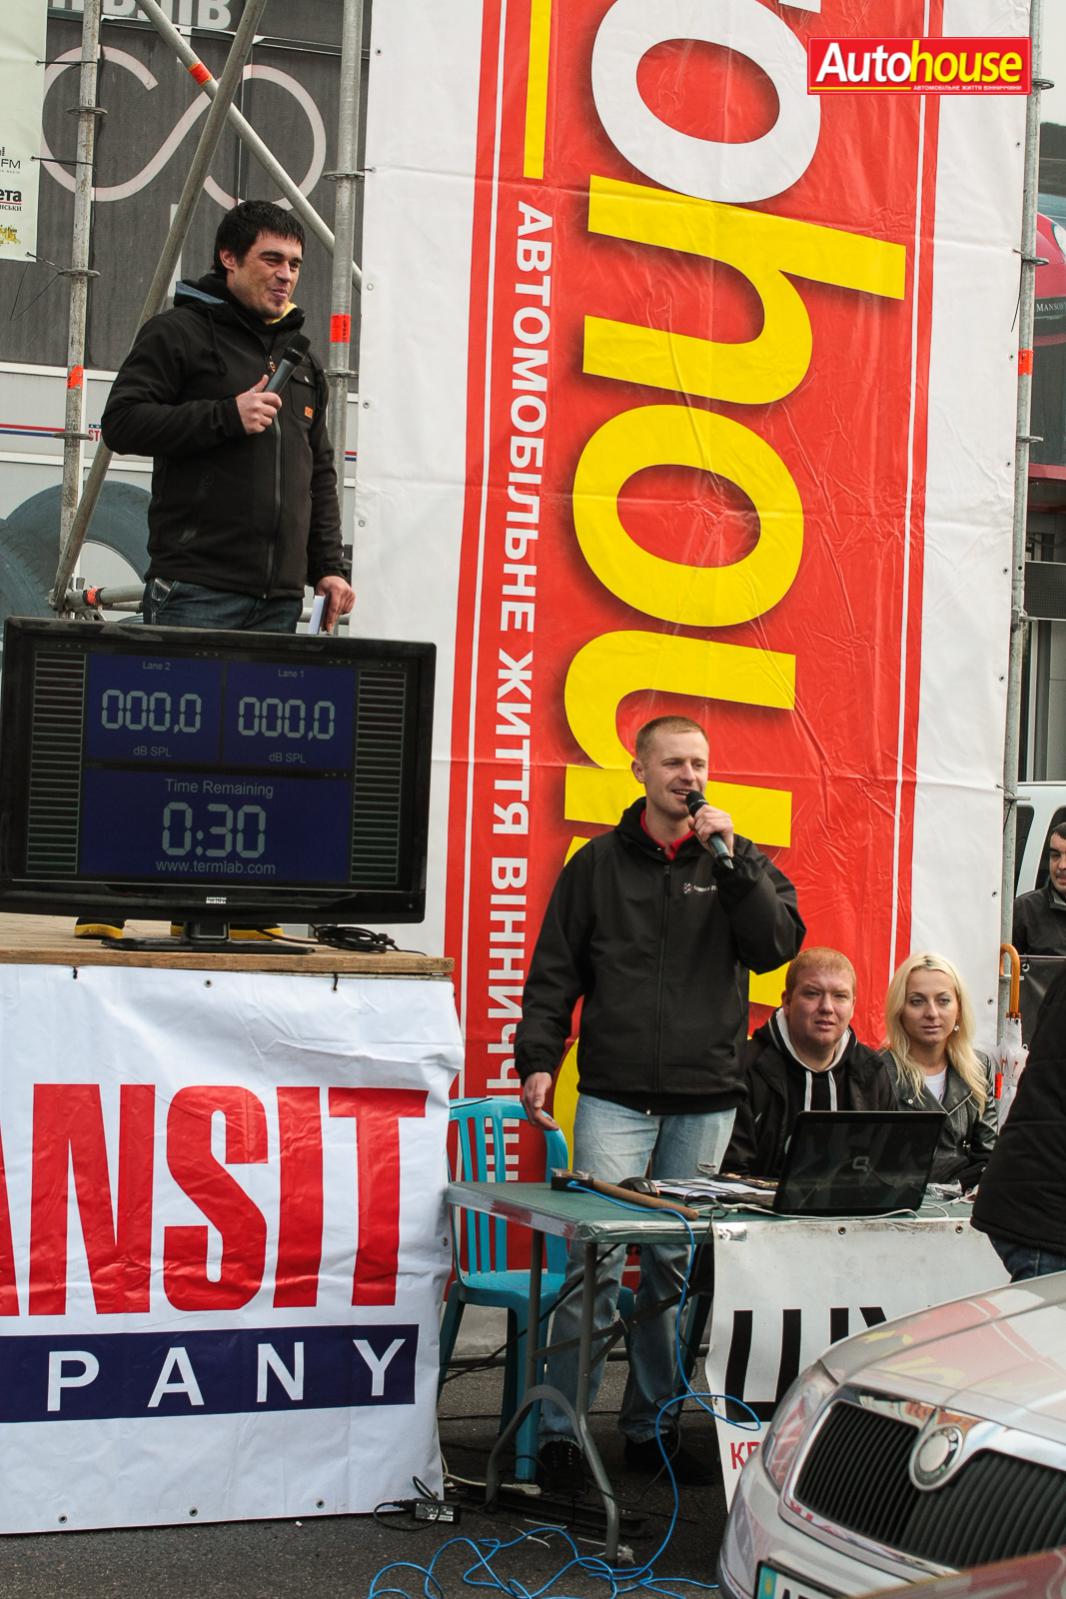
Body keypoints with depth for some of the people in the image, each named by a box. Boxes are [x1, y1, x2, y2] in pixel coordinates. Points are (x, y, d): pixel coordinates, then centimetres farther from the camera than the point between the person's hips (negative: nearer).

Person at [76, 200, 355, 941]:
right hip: (196, 587, -6)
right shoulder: (179, 332, 4)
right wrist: (225, 415, -14)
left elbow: (320, 471, 25)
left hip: (276, 598, 6)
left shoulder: (302, 357, 23)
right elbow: (124, 421, -5)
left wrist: (328, 566, 14)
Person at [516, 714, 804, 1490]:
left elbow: (777, 943, -4)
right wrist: (538, 1057, -1)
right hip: (615, 1097, -2)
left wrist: (730, 859, -11)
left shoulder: (741, 861, 11)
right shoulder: (599, 863, 8)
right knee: (596, 1259, -9)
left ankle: (654, 1425, 18)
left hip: (706, 1099, 2)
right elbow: (555, 972, 9)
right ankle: (562, 1430, -1)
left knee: (678, 1267, 6)